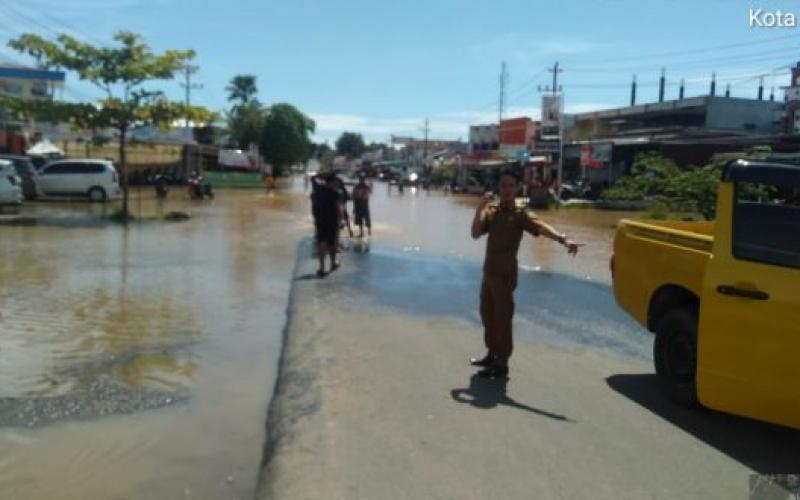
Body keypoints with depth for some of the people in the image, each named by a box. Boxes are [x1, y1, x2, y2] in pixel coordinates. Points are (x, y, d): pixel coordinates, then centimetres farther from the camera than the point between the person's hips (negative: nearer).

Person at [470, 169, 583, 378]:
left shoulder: (520, 214, -10)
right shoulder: (491, 211, 7)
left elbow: (541, 227, -28)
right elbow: (475, 234, -3)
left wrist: (563, 239, -46)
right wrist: (480, 208, -13)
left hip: (505, 274, -7)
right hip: (488, 272, 7)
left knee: (502, 318, -1)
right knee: (487, 314, 17)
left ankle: (502, 364, 8)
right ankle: (492, 354, 32)